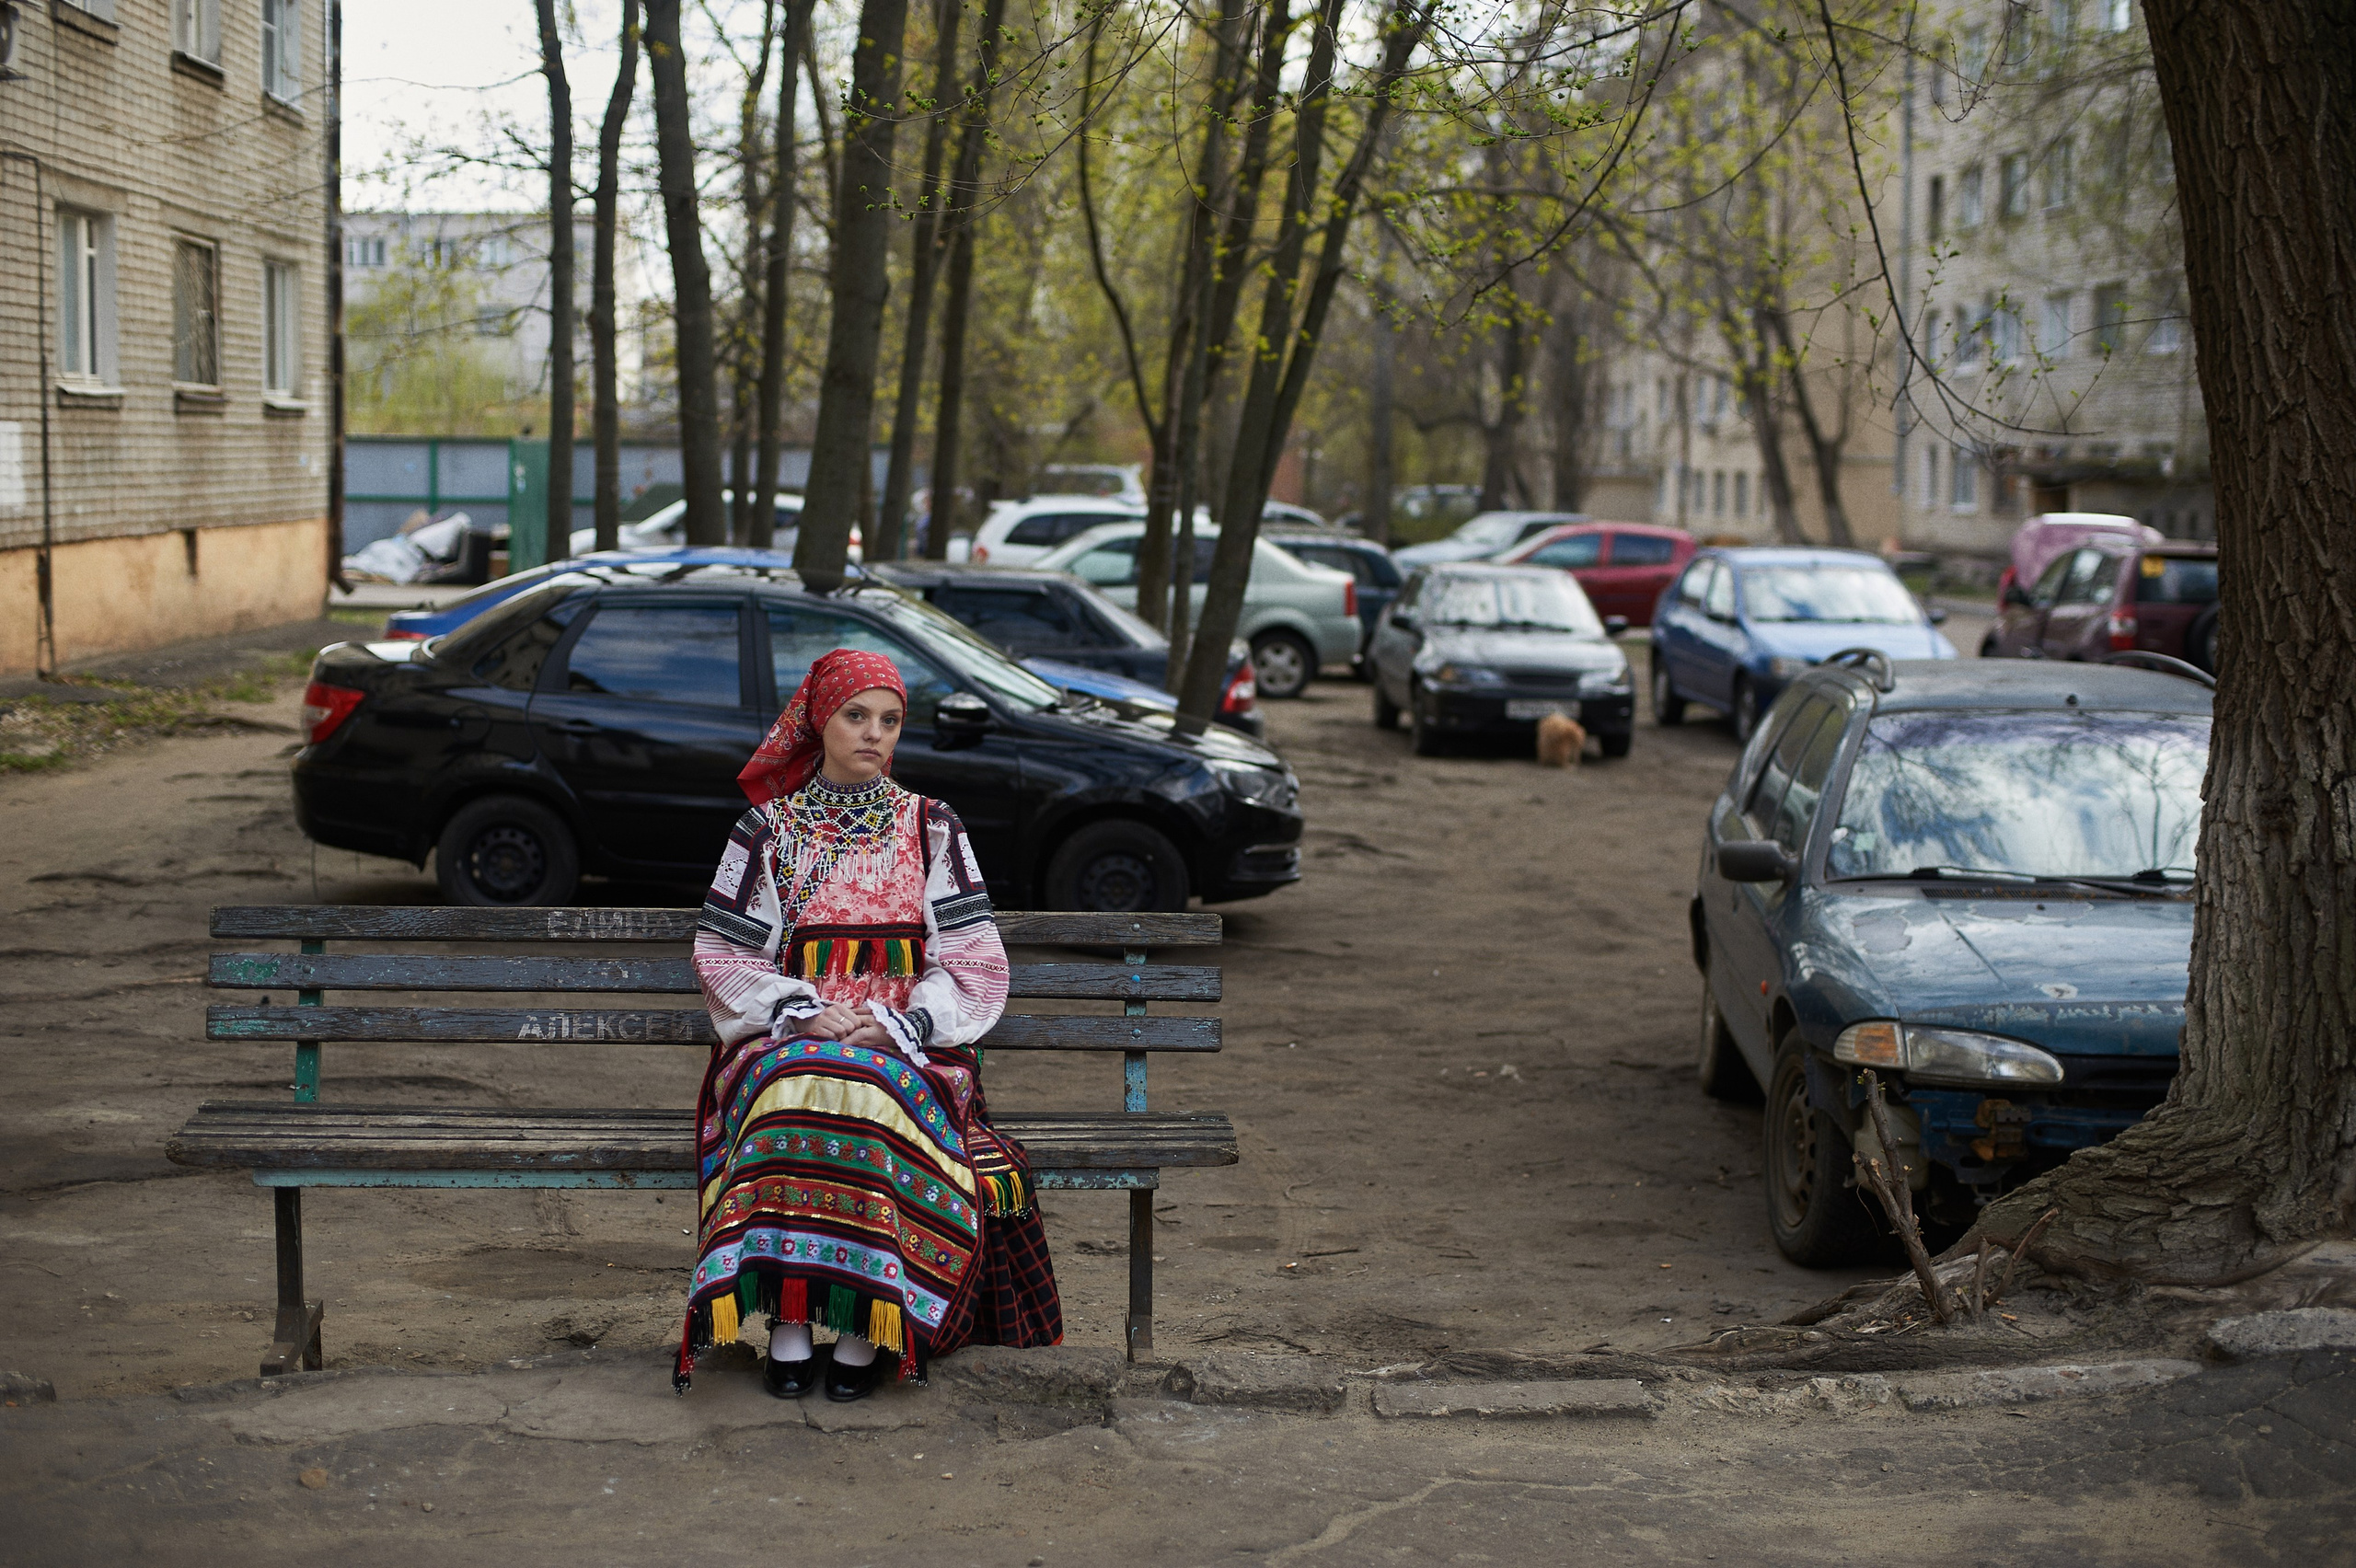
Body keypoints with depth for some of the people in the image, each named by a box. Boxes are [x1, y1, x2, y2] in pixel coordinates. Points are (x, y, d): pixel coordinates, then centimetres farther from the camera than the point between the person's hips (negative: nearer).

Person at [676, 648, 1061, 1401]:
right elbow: (724, 958, 7)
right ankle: (788, 1323, -32)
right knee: (795, 1089, -35)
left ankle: (865, 1325, -29)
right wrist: (805, 1013, -10)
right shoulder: (768, 830, 10)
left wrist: (894, 1025, -12)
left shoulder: (931, 829, 10)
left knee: (875, 1092, -35)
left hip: (908, 1043, 0)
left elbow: (972, 963, 4)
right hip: (786, 1036, 0)